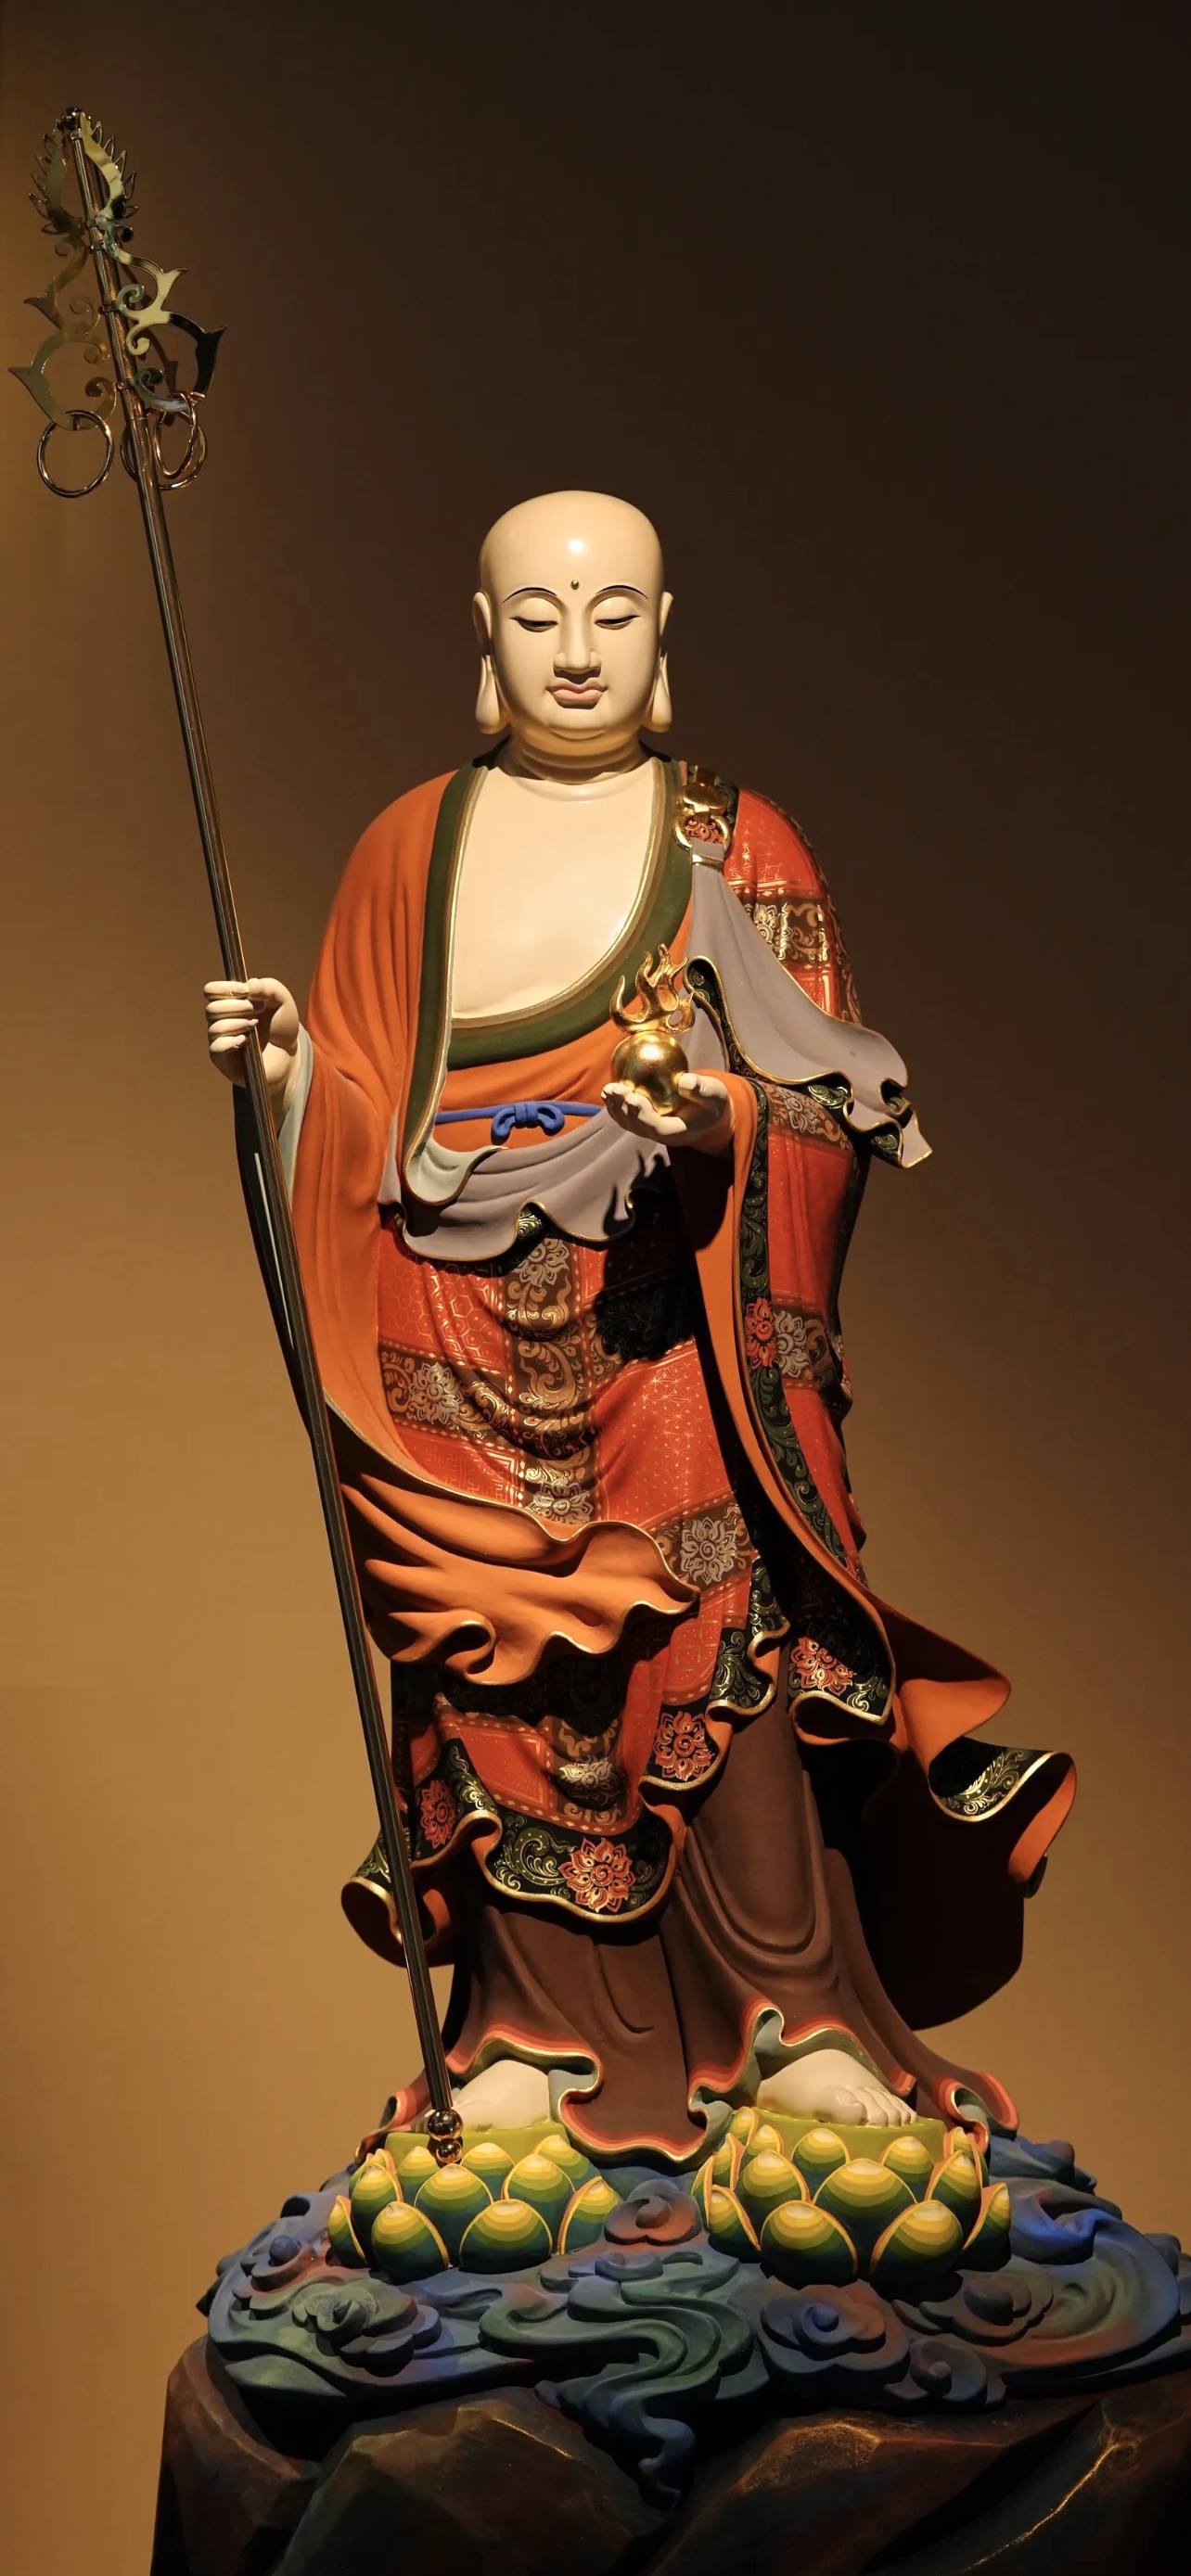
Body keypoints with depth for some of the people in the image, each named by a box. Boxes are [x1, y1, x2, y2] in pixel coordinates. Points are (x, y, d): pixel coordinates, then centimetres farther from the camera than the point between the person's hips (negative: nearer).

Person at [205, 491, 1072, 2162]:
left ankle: (796, 2017, 7)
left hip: (665, 1341, -2)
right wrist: (289, 1059, -5)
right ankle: (538, 2031, 16)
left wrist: (720, 1120, -20)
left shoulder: (737, 847, 6)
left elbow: (831, 1103, 0)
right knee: (503, 1681, 3)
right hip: (466, 1361, 2)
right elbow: (368, 1120, 14)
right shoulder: (411, 849, 12)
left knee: (720, 1644, -8)